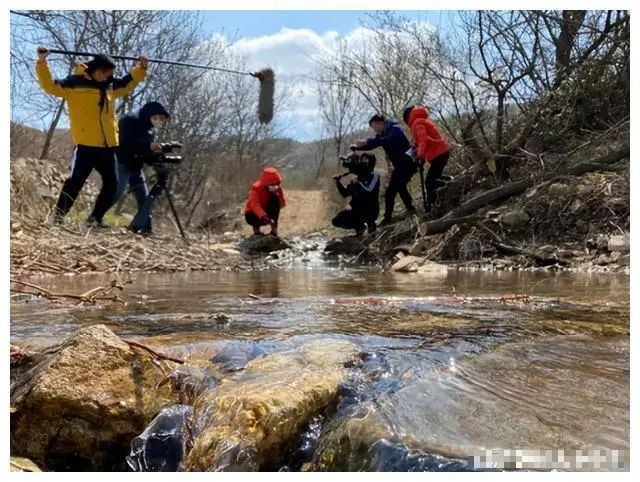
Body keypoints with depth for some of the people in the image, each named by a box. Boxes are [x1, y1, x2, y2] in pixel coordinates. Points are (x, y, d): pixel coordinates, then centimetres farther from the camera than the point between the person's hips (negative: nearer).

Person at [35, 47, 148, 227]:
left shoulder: (110, 85, 16)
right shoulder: (75, 83, -2)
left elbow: (128, 84, 33)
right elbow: (50, 86, -8)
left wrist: (141, 69, 25)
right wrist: (42, 63, -17)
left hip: (108, 145, 7)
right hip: (86, 144, -7)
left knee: (112, 184, 9)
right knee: (75, 181, -13)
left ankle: (95, 218, 20)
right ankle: (58, 216, -5)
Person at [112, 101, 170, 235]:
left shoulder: (151, 129, 14)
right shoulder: (130, 120, -9)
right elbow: (126, 141, -24)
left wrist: (155, 151, -9)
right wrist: (148, 145, -32)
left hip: (136, 166, 8)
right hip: (122, 163, -8)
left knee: (144, 198, 3)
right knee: (115, 193, -16)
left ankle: (144, 227, 9)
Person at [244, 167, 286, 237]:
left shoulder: (277, 188, -11)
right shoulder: (256, 188, -25)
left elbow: (282, 204, -13)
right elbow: (255, 205, -42)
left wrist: (278, 196, -33)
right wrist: (263, 216, -59)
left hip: (267, 213, 4)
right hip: (253, 214, -4)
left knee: (275, 197, -24)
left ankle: (274, 229, -20)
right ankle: (256, 228, 0)